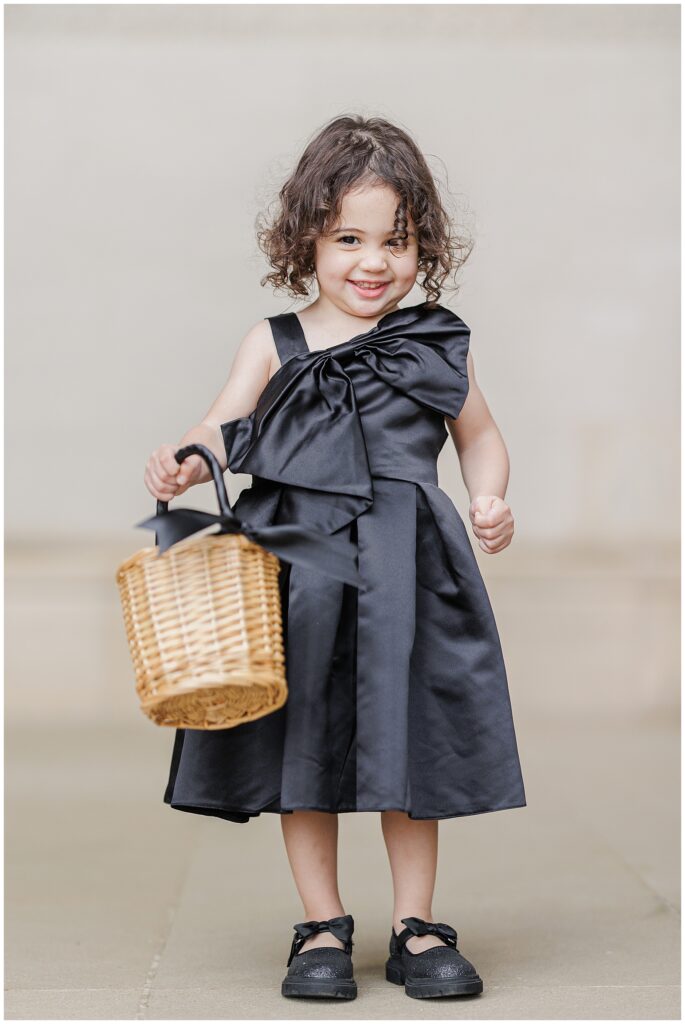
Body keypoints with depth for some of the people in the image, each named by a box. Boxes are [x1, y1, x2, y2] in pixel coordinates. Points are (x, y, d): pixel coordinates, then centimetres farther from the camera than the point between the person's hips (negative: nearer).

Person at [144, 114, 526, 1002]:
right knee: (305, 744, 6)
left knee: (407, 743, 6)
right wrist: (182, 464, -26)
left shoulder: (436, 342, 7)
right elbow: (223, 429, -4)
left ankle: (414, 926, 19)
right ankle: (322, 927, 19)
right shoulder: (273, 344, 4)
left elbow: (480, 437, 15)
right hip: (299, 570, 0)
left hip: (405, 576, 0)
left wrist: (489, 500, -4)